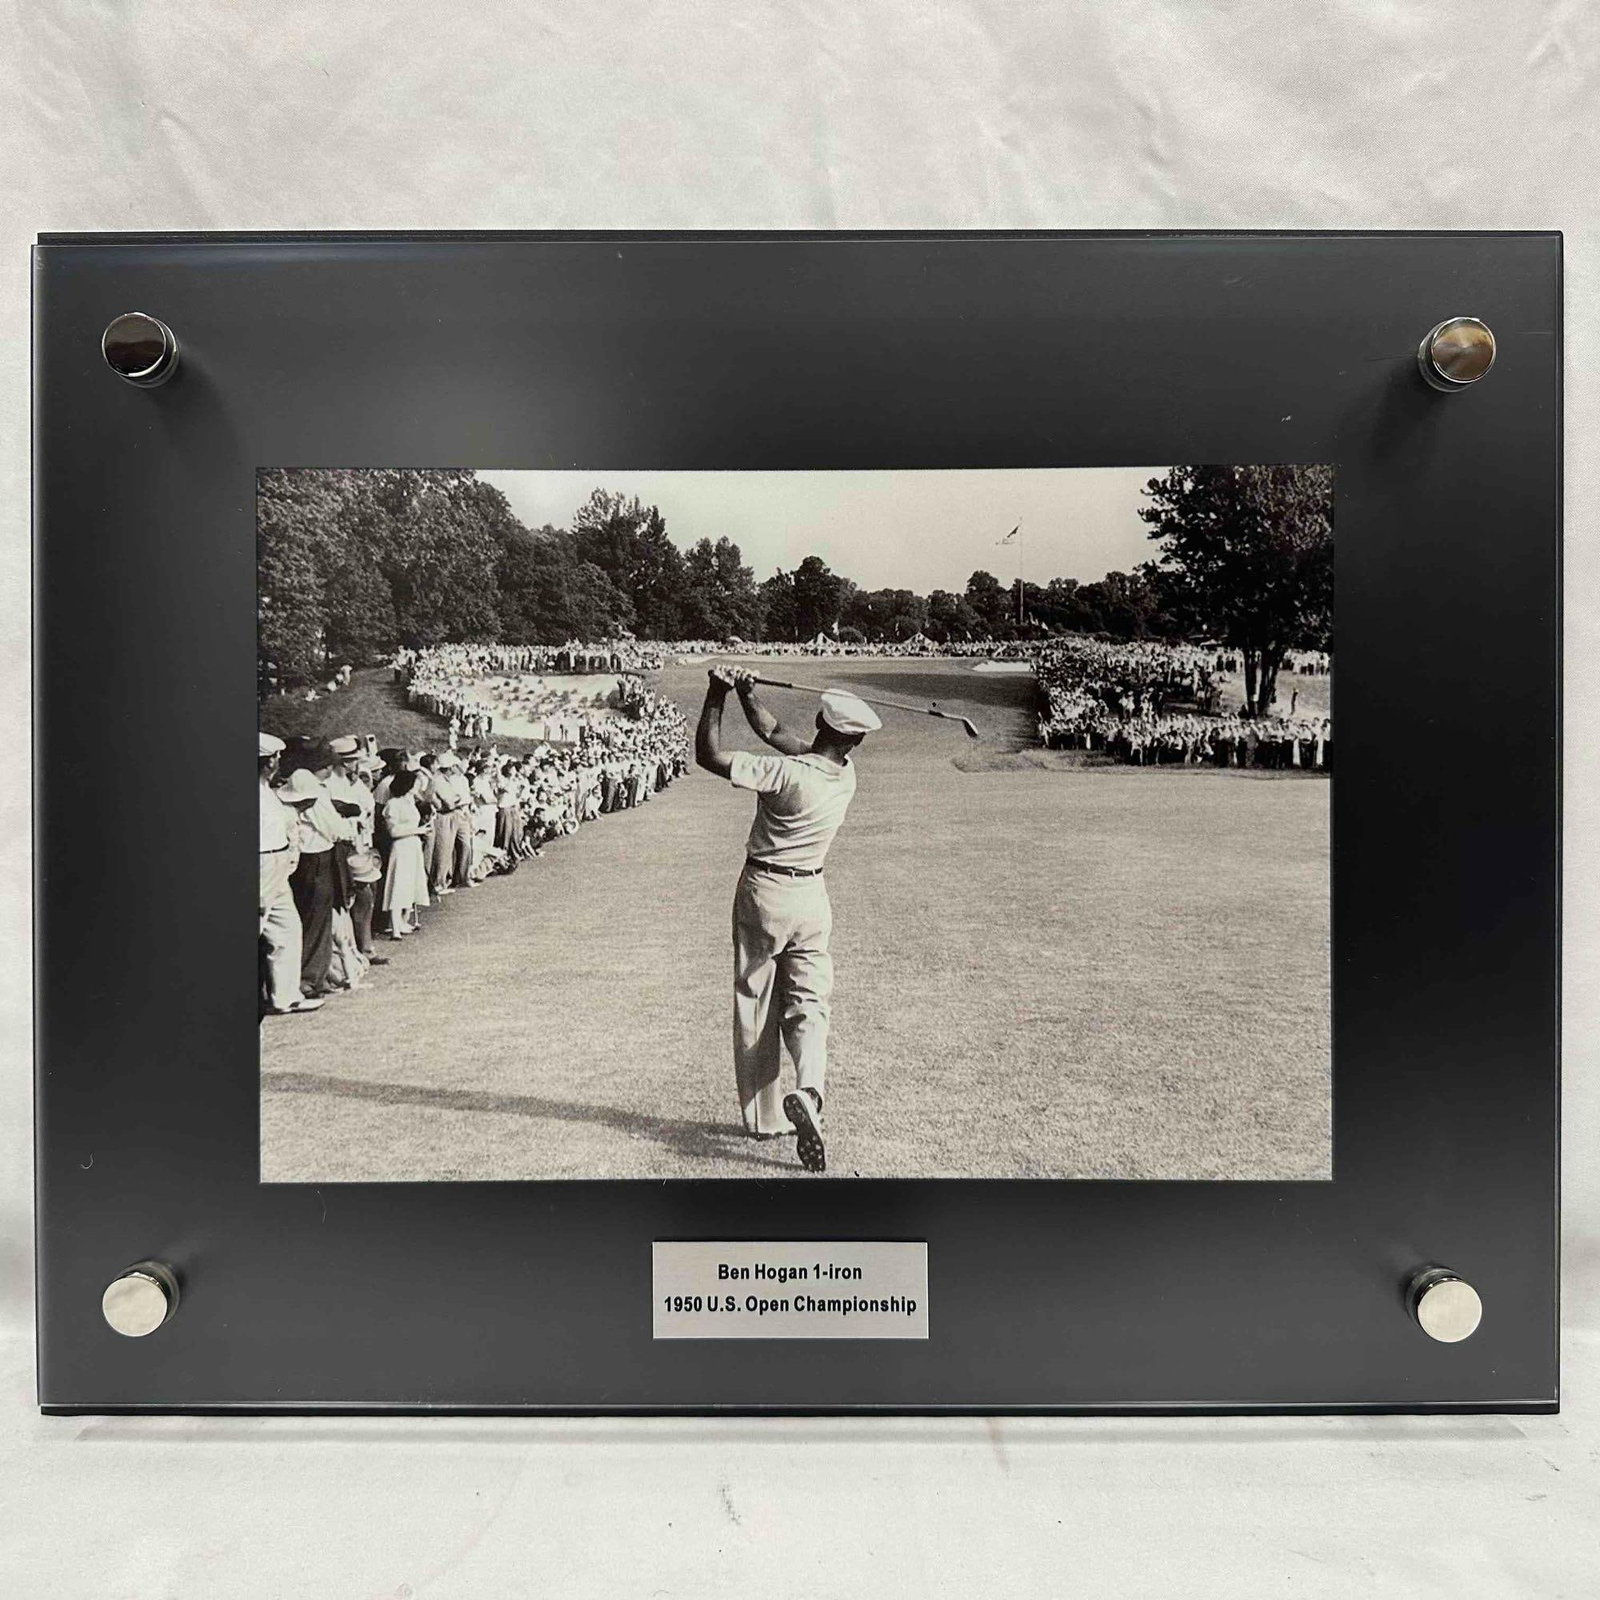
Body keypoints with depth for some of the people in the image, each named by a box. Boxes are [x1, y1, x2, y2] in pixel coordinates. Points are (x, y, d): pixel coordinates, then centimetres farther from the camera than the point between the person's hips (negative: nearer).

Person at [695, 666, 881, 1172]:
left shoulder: (787, 772, -22)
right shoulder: (847, 774, -3)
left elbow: (709, 755, -19)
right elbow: (776, 733, 7)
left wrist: (717, 695, -11)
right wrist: (745, 693, 3)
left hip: (763, 893, -3)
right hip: (811, 897, 4)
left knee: (755, 1009, 9)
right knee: (808, 1005, 8)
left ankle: (763, 1116, 15)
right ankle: (808, 1089, -18)